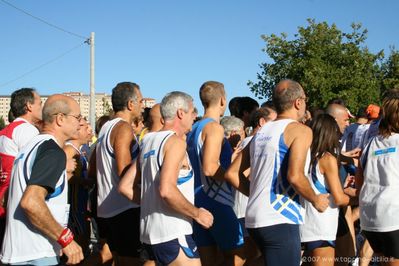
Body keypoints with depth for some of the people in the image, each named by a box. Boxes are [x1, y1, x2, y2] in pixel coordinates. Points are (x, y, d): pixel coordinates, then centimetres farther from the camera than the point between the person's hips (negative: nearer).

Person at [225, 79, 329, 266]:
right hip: (280, 221, -8)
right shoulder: (300, 130, -6)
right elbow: (295, 176, -20)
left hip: (255, 219, 8)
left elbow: (232, 173, 15)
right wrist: (316, 200, -3)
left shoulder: (261, 132, 16)